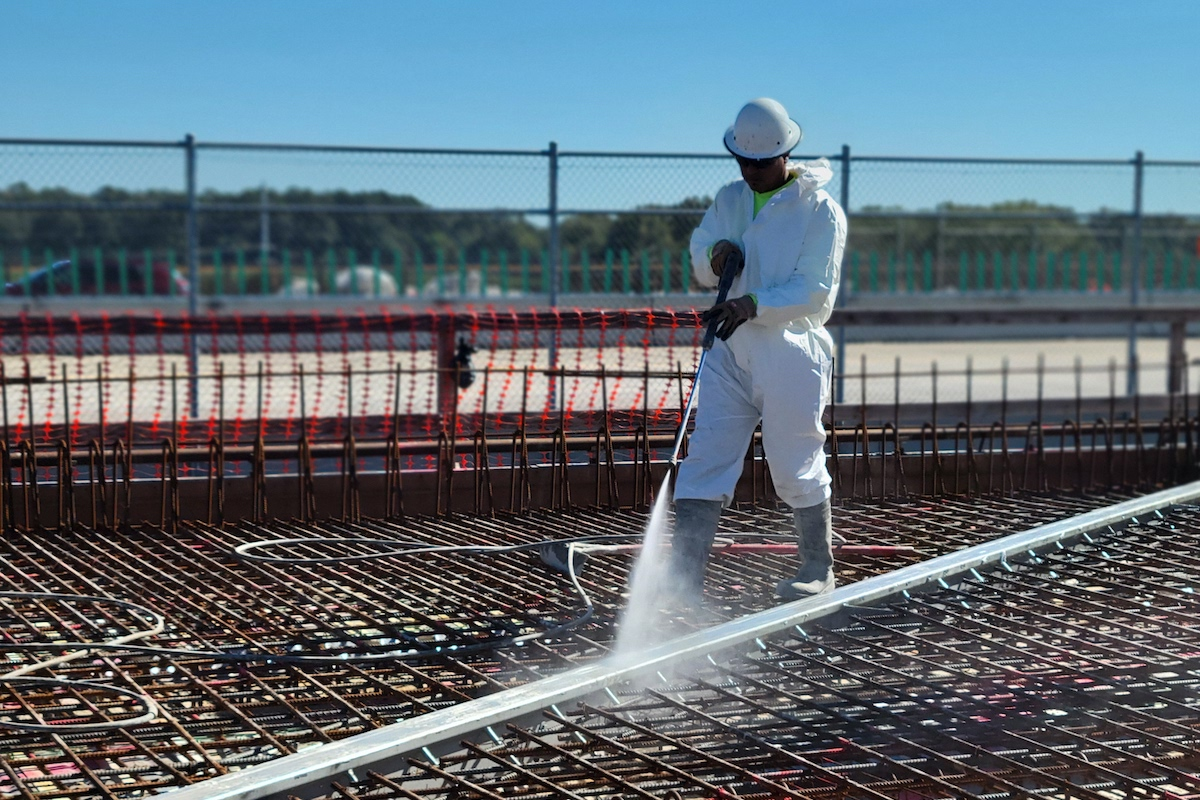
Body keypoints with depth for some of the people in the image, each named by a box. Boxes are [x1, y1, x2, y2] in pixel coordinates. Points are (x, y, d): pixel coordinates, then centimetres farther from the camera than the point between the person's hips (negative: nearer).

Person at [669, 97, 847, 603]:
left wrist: (753, 305, -24)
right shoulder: (728, 200, 13)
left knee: (796, 466, 4)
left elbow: (815, 291, -13)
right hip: (730, 351, 5)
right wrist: (714, 255, -5)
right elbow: (699, 260, 18)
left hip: (790, 354, -5)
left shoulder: (820, 210, -6)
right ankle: (685, 574, -3)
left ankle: (818, 567, 22)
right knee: (705, 457, -3)